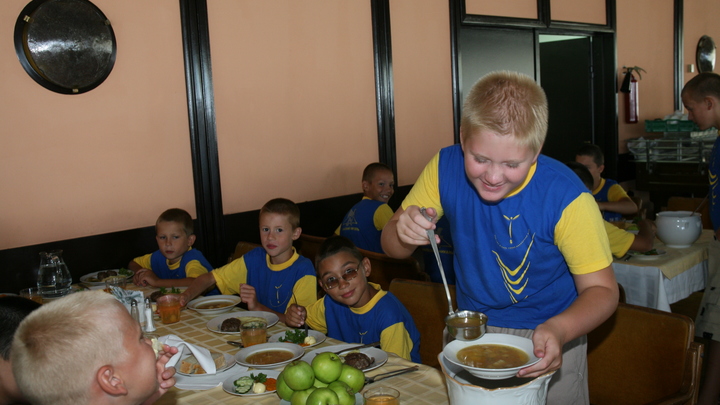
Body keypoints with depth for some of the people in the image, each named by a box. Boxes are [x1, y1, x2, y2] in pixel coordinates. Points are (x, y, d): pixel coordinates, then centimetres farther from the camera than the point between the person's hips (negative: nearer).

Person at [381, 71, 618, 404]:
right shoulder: (445, 168, -17)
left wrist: (558, 330, -39)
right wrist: (403, 233, -32)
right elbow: (392, 248, -8)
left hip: (548, 339, -2)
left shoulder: (566, 197, -26)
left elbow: (602, 290, -19)